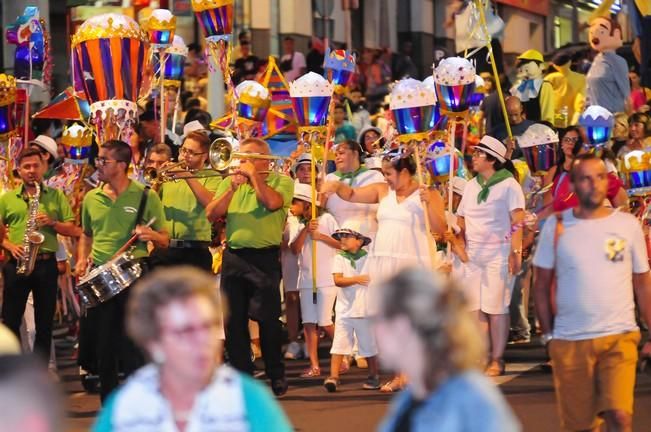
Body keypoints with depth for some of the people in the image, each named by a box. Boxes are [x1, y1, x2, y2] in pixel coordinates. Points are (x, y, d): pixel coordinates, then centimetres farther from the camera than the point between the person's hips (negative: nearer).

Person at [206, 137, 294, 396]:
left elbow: (273, 202, -18)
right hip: (233, 257, 5)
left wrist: (253, 175, -8)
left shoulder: (280, 181, 3)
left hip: (265, 258, -4)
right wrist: (233, 187, -8)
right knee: (234, 321, 5)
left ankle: (276, 377, 7)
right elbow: (211, 214, 3)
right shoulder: (230, 182, 14)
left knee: (268, 320, -4)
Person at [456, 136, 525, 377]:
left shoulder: (508, 185, -3)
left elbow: (518, 222, -9)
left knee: (496, 307, -5)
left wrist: (515, 252, -18)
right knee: (475, 307, 1)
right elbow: (461, 219, 19)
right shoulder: (471, 186, 15)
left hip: (499, 253, -6)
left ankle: (497, 360, 0)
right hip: (473, 254, 6)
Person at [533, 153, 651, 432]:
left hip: (620, 336, -1)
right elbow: (542, 285, 6)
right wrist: (548, 334, 2)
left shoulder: (628, 224, 2)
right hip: (569, 340, 1)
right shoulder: (556, 226, 1)